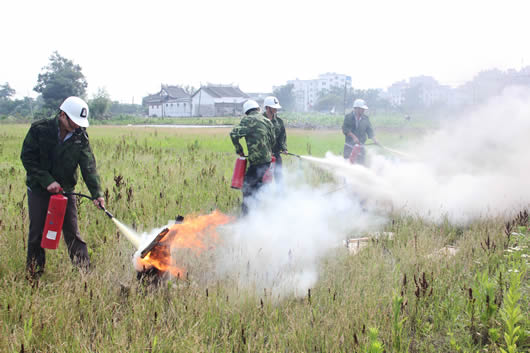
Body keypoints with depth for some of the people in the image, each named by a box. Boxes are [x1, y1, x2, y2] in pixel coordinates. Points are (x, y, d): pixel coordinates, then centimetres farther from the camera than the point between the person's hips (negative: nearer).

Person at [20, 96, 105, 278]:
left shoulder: (80, 137, -6)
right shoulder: (39, 129, -13)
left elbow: (88, 166, -14)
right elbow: (27, 158, -12)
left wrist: (96, 193, -26)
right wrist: (47, 181, -20)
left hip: (66, 190, 1)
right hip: (39, 189, -1)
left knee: (72, 233, 2)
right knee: (36, 233, 6)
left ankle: (85, 270, 8)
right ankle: (33, 273, 19)